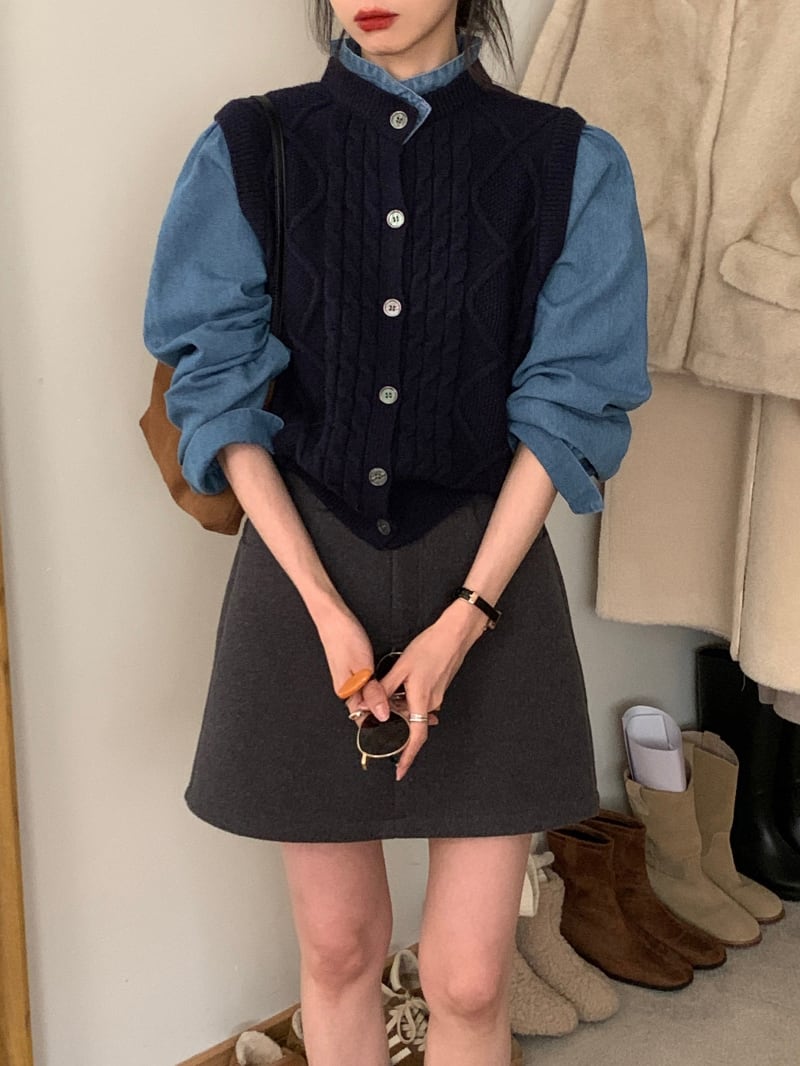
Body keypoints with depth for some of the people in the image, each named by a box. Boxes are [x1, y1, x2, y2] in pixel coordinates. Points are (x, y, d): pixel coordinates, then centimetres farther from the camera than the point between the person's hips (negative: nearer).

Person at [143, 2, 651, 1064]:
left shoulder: (568, 164, -1)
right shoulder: (249, 150, 0)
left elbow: (565, 404, -3)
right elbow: (222, 387, -2)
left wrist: (466, 614, -12)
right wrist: (325, 607, -11)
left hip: (488, 575, 0)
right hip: (306, 570, 1)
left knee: (469, 979, 7)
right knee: (338, 949, 14)